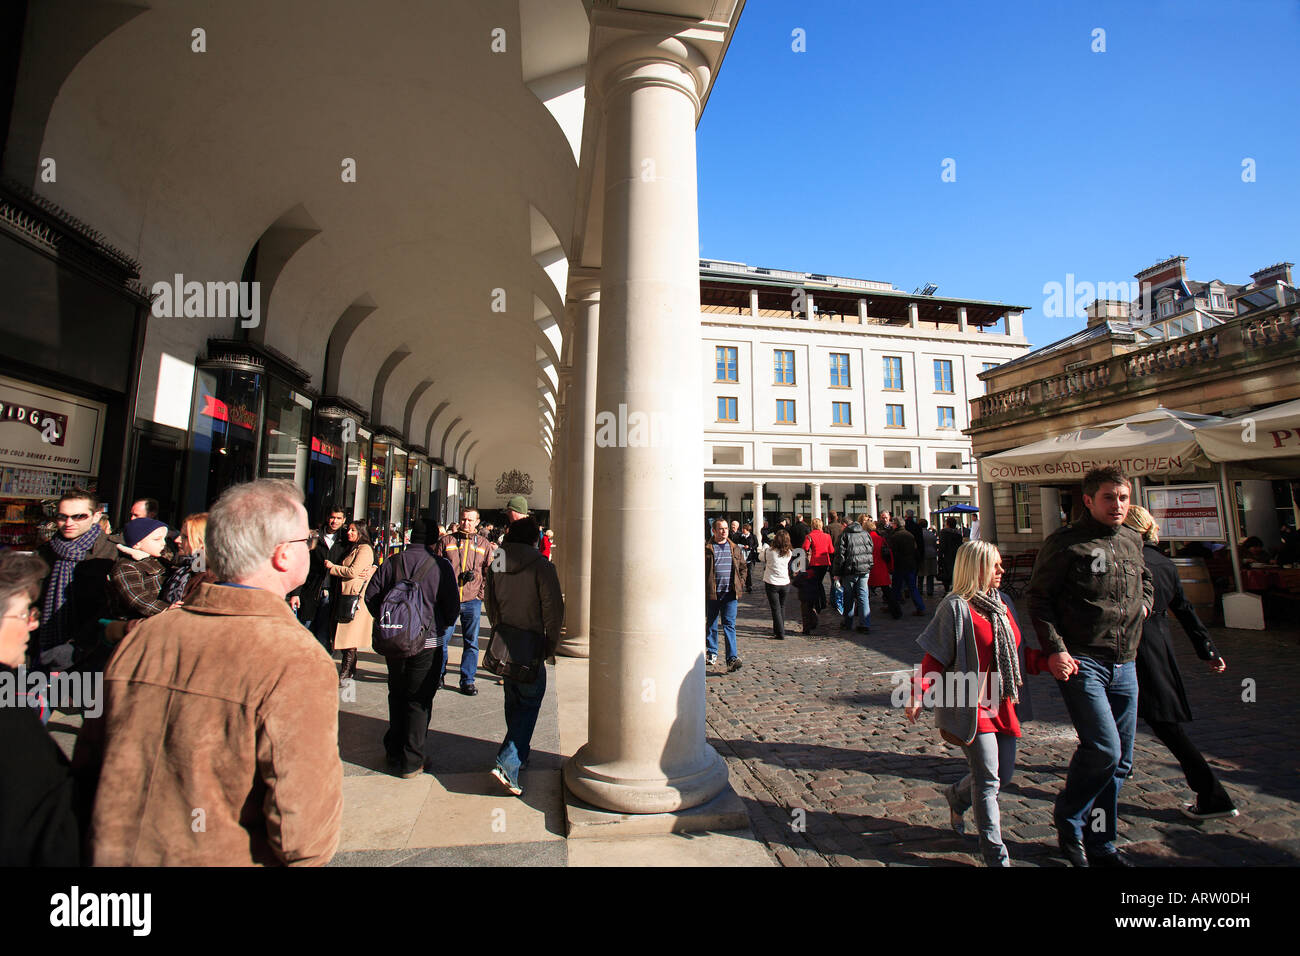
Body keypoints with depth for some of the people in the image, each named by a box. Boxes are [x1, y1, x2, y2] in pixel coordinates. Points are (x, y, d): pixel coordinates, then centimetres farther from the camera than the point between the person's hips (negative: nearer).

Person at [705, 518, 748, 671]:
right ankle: (711, 653, 28)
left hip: (730, 594, 1)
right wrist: (704, 587, -5)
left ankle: (732, 658, -6)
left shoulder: (735, 548, 11)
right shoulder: (706, 549, -1)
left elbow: (743, 568, 18)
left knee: (730, 625, -4)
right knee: (711, 624, 12)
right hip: (711, 594, -1)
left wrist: (740, 584, 7)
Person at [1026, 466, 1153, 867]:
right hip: (1081, 662, -7)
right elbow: (1039, 597, -9)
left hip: (1125, 666, 7)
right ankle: (1068, 822, 12)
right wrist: (1055, 649, -16)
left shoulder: (1132, 540, 12)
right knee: (1103, 749, -13)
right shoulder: (1065, 542, -9)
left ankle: (1099, 844, 28)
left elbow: (1146, 582, 32)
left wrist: (1143, 605, 11)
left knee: (1119, 761, 12)